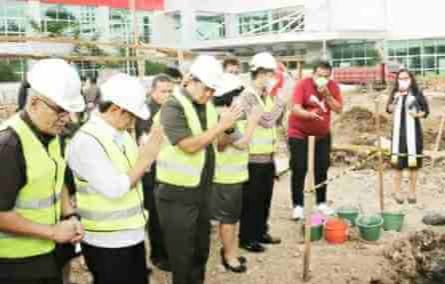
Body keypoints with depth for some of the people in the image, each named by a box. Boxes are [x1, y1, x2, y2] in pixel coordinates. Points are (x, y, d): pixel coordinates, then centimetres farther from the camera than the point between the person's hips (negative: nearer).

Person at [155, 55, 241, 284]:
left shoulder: (208, 106, 7)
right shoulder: (173, 108, -17)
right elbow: (190, 145, -25)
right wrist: (221, 125, -24)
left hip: (202, 189, 7)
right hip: (178, 193, -7)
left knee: (201, 248, 20)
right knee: (182, 252, 5)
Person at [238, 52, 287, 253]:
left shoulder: (265, 95, 11)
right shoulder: (247, 97, -17)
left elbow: (275, 121, 16)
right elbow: (266, 120, -25)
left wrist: (281, 103, 3)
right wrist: (280, 99, -18)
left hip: (268, 156, 9)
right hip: (254, 158, -8)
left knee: (265, 199, 17)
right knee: (251, 200, 3)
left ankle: (261, 232, 30)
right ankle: (247, 238, 14)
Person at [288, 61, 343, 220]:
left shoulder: (333, 87, -6)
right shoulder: (303, 84, -18)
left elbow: (338, 109, -12)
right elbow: (295, 109, -27)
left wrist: (327, 95, -23)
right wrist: (310, 114, -45)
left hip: (322, 133, 4)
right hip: (299, 132, -4)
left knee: (322, 168, 8)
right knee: (299, 169, -5)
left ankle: (321, 203, 20)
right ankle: (298, 205, 3)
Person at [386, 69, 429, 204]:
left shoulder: (417, 94, -4)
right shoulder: (395, 94, 4)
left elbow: (426, 111, -1)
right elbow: (389, 110, 2)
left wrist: (418, 114, -21)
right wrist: (395, 100, -14)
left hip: (413, 131, -2)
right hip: (398, 131, 2)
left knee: (413, 163, 3)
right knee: (398, 162, 5)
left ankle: (412, 192, 16)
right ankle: (397, 191, 16)